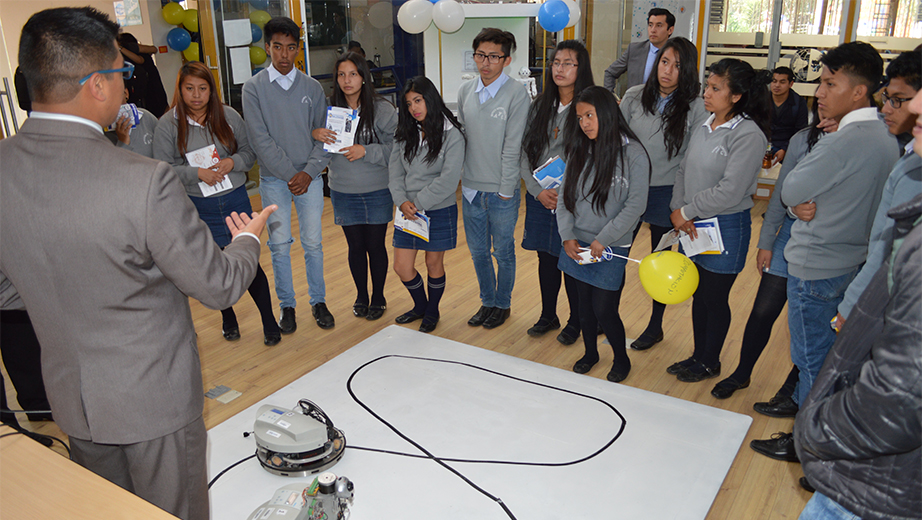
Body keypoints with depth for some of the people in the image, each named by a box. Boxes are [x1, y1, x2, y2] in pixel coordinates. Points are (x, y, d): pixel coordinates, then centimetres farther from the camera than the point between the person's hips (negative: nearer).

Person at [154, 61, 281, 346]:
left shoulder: (228, 115, 2)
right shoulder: (168, 125, -4)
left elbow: (249, 151, 7)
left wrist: (232, 162, -13)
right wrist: (198, 173, -18)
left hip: (236, 199, 1)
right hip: (197, 207, 0)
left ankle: (269, 320, 16)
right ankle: (227, 317, 33)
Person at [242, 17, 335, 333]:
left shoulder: (312, 87, 5)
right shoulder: (254, 88, -1)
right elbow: (260, 139, -7)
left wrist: (308, 172, -10)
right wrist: (289, 174, -12)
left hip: (309, 178, 1)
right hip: (274, 179, -1)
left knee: (313, 243, 5)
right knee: (280, 246, 4)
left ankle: (318, 302, 19)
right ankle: (287, 306, 17)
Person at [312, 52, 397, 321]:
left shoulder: (383, 109, -8)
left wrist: (366, 151, -22)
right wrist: (314, 134, -14)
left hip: (377, 191, -2)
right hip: (343, 192, 2)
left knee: (375, 245, 9)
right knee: (355, 246, 13)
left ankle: (378, 297, 28)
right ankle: (361, 295, 33)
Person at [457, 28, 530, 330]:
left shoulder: (517, 94, -11)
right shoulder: (465, 92, 5)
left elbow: (512, 146, -12)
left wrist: (506, 189, -12)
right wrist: (461, 177, 7)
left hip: (502, 191, -5)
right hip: (471, 189, 5)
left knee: (503, 252, 11)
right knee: (478, 252, 16)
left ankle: (502, 305, 31)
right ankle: (487, 302, 36)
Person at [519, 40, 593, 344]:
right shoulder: (539, 106, 6)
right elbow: (525, 152, 5)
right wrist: (538, 191, -6)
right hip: (540, 200, 4)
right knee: (545, 258, 15)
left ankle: (576, 321, 27)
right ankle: (548, 316, 34)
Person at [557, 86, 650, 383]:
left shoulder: (633, 154, -10)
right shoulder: (579, 151, 4)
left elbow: (636, 205, -13)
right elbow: (565, 196, 6)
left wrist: (603, 240, -16)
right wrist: (567, 235, -6)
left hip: (611, 248, -4)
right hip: (577, 244, 4)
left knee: (604, 309, -1)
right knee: (584, 303, 14)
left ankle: (621, 359, 25)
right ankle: (590, 353, 37)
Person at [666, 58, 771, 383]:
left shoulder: (749, 135, -18)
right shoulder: (705, 127, 5)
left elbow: (730, 192, -23)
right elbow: (684, 171, 7)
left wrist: (687, 211, -14)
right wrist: (678, 210, -8)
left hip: (726, 228, -7)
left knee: (715, 298, 9)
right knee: (699, 294, 18)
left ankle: (710, 363, 29)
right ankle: (698, 355, 35)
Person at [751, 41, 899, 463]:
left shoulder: (843, 143, -26)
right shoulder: (886, 139, 5)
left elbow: (789, 192, -17)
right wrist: (807, 206, -5)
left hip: (816, 268, -9)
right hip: (852, 260, 9)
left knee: (812, 358, 6)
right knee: (827, 355, 21)